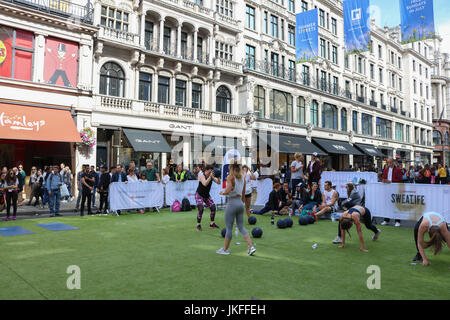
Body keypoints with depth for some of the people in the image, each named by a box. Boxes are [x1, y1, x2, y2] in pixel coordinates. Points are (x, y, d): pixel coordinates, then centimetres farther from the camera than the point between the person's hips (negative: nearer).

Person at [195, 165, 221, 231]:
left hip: (207, 195, 6)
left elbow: (218, 182, -10)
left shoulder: (211, 176, -5)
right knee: (201, 209, -20)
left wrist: (218, 177, -28)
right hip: (199, 195, -6)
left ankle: (212, 224, 13)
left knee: (213, 208, -1)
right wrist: (210, 176, -41)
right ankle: (198, 225, -6)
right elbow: (205, 184, -40)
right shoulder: (202, 176, -22)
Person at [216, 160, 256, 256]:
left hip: (232, 202, -6)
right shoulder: (242, 177, 9)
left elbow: (228, 191, -23)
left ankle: (225, 249, 17)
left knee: (229, 227, 5)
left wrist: (222, 192, -3)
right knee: (241, 227, 13)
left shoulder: (230, 177, -11)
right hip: (240, 203, 7)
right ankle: (251, 247, 5)